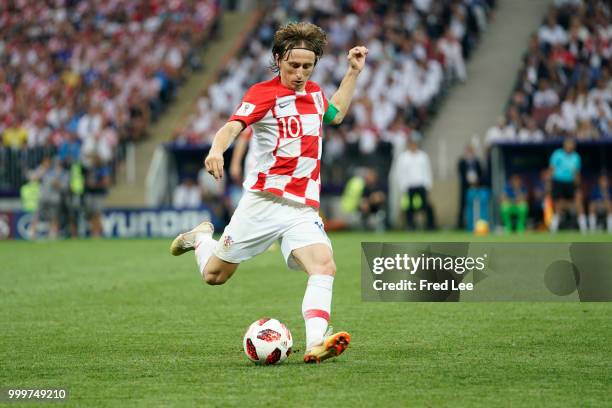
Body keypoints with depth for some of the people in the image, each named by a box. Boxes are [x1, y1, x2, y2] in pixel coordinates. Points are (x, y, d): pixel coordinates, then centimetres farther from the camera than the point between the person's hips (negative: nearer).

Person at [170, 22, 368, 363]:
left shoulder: (315, 93, 14)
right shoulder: (264, 93, -8)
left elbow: (335, 114, 38)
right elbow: (234, 126, -25)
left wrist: (353, 72, 30)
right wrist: (217, 149, -46)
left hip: (303, 207, 4)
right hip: (264, 201, -4)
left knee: (325, 267, -23)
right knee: (215, 275, 9)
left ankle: (316, 343, -33)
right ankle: (201, 237, 42)